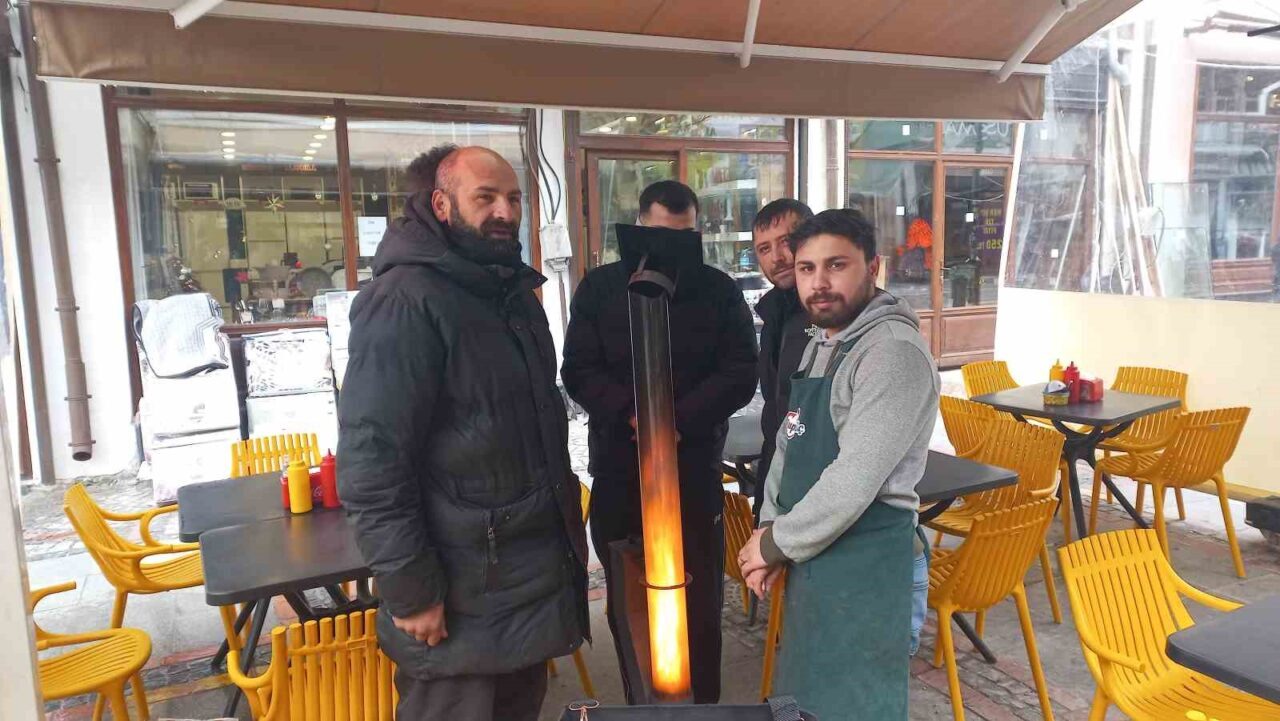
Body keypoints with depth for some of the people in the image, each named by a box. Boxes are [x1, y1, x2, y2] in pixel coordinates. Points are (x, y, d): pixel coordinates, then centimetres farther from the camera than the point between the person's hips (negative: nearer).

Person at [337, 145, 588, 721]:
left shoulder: (514, 290, 10)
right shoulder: (404, 301, -19)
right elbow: (370, 460, -23)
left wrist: (567, 517, 17)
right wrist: (411, 593, -21)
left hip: (537, 572, 8)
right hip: (460, 598, -8)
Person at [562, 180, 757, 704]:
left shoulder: (720, 291, 2)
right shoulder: (599, 287, 4)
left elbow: (740, 375, -3)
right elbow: (578, 371, -2)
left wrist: (678, 419, -17)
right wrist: (632, 414, -19)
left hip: (695, 468, -1)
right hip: (617, 470, 1)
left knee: (700, 602, 9)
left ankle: (703, 706, 26)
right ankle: (639, 706, 30)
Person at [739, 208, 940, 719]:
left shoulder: (894, 351, -19)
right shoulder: (819, 347, 11)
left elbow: (855, 479, -26)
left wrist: (776, 545, -15)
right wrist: (769, 534, 2)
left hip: (863, 558, -9)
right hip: (811, 551, 9)